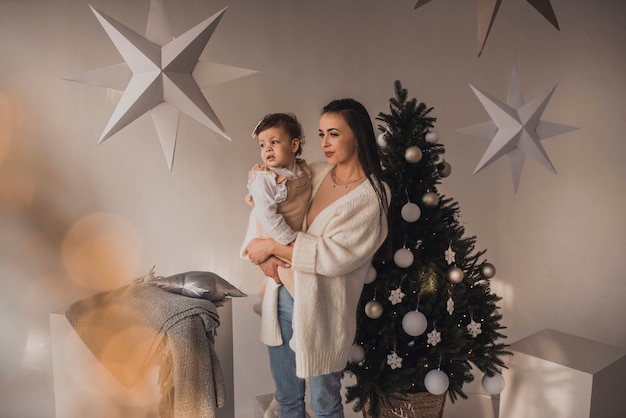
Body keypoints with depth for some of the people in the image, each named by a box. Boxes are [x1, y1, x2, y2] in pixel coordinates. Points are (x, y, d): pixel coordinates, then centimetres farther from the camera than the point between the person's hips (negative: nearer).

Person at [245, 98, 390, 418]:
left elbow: (334, 255, -20)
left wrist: (273, 247, -15)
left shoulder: (373, 196, -12)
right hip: (282, 295, 5)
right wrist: (265, 254, -10)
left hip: (321, 308, -5)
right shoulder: (314, 173, 4)